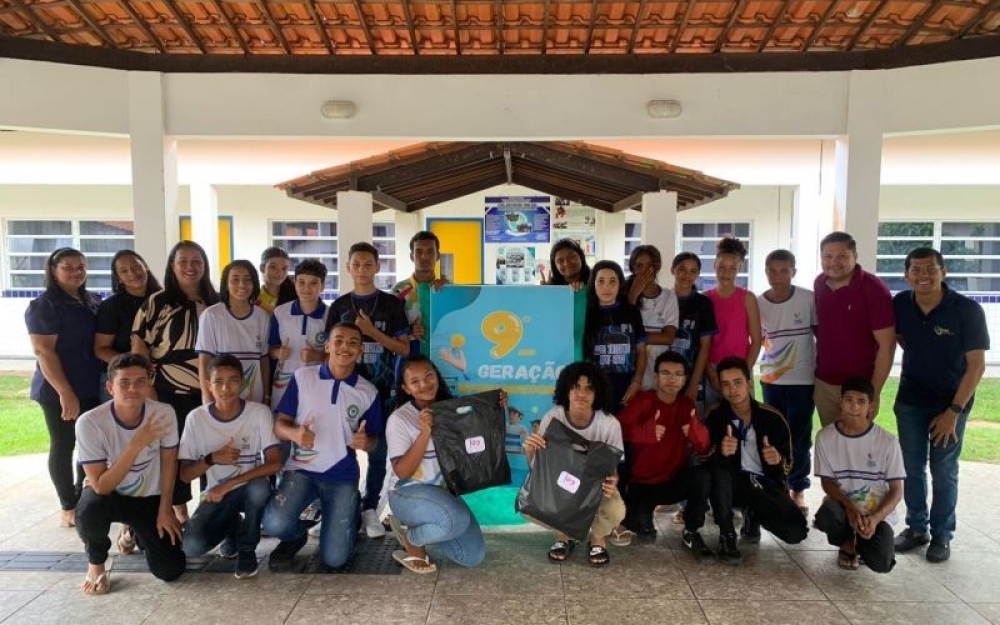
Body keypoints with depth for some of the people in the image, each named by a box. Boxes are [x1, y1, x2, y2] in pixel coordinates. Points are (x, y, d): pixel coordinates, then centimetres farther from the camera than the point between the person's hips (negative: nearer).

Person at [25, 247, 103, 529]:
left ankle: (83, 499, 28)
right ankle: (68, 507, 17)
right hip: (60, 391, -6)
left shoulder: (94, 301, 10)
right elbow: (43, 351, -16)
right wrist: (65, 393, -20)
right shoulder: (44, 305, -10)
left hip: (92, 388, 6)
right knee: (63, 447, 5)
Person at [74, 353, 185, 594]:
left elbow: (168, 462, -5)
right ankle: (96, 562, -2)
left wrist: (165, 510, -4)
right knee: (90, 509, -38)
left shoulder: (164, 413, -20)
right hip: (108, 495, -1)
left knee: (171, 570, -10)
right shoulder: (90, 422, -27)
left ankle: (139, 533, 24)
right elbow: (101, 486, -29)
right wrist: (138, 444, -37)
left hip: (150, 498, 2)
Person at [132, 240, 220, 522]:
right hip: (171, 393, -2)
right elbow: (139, 347, -5)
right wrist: (147, 388, -9)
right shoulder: (157, 303, -3)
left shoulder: (216, 303, 6)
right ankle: (179, 508, 22)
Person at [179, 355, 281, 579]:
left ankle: (247, 548, -7)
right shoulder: (196, 418, -10)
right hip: (216, 493, 2)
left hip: (250, 488, -1)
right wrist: (212, 459, -24)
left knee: (260, 488, -38)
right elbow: (185, 474, -4)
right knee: (192, 546, -25)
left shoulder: (260, 412, -15)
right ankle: (233, 526, 13)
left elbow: (274, 463, -19)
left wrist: (228, 485, -24)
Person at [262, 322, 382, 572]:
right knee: (275, 523, -29)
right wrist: (294, 433, -23)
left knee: (334, 559, -7)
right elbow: (279, 424, 0)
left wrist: (365, 441, -18)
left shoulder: (368, 392, 0)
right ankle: (296, 536, 11)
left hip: (342, 476, 0)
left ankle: (351, 511, 27)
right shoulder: (302, 377, -2)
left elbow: (373, 439, 6)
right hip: (301, 469, 0)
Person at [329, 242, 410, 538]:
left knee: (378, 451, 3)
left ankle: (370, 509, 15)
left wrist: (373, 332, -14)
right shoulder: (339, 306, 6)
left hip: (382, 390, -1)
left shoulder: (392, 304, 1)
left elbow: (404, 349, -3)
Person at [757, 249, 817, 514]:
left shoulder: (809, 299, -7)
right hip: (771, 379, 2)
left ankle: (798, 489, 21)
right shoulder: (758, 303, -1)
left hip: (803, 379, -2)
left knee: (799, 438, 5)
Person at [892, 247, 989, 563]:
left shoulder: (967, 310, -18)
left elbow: (976, 365, -15)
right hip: (909, 400, 3)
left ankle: (942, 535, 22)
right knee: (912, 468, 10)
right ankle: (916, 527, 25)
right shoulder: (900, 304, -8)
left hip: (951, 401, -3)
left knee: (943, 471, 7)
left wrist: (953, 411, -16)